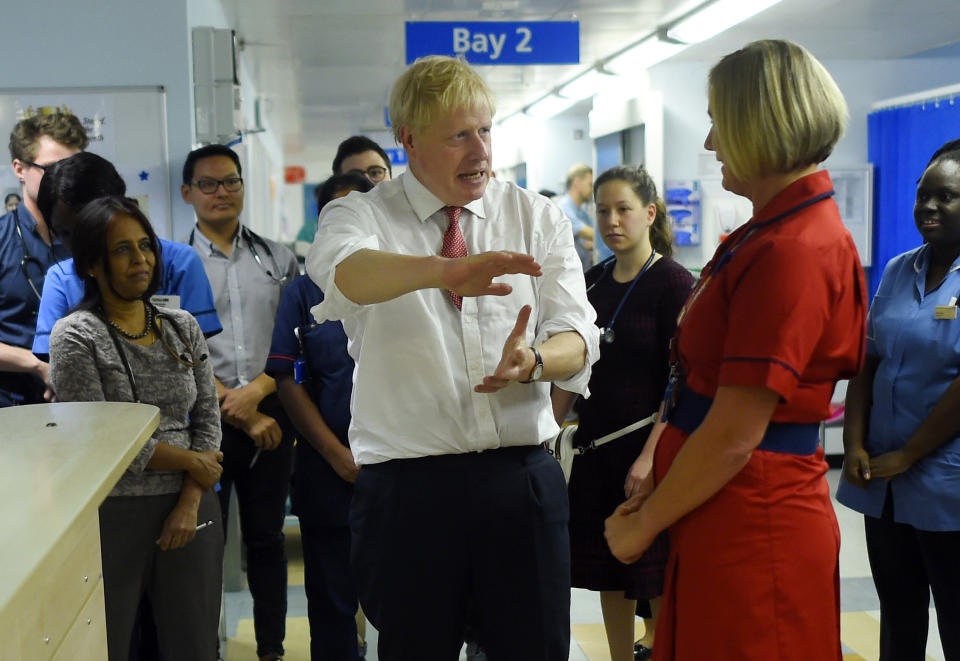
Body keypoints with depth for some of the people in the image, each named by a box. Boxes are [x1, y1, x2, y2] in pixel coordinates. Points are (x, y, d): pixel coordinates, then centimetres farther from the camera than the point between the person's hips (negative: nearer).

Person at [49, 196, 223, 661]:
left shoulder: (183, 327, 8)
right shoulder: (74, 338, -7)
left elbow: (208, 418, 5)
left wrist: (190, 503, -6)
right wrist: (190, 461, -6)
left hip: (188, 511, 4)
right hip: (112, 517, -4)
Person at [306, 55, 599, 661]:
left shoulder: (537, 217, 8)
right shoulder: (360, 215, 0)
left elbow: (578, 341, -1)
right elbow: (345, 270, -25)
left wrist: (532, 360, -24)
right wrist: (444, 271, -44)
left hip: (522, 478, 2)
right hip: (406, 486, -2)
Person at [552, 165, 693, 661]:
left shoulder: (673, 282, -9)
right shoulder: (593, 281, 8)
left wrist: (651, 457, -21)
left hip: (648, 444, -6)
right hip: (596, 445, 6)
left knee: (657, 583, 0)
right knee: (608, 575, 13)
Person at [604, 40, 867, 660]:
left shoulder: (792, 253, -21)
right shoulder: (774, 231, 11)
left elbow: (733, 437, -21)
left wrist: (643, 525, -9)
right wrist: (656, 486, 9)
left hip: (752, 531, -9)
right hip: (723, 522, 9)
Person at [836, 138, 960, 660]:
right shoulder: (897, 271, 9)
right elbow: (867, 363, 9)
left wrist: (906, 456, -14)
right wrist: (855, 445, -2)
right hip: (882, 481, 6)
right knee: (898, 618, 18)